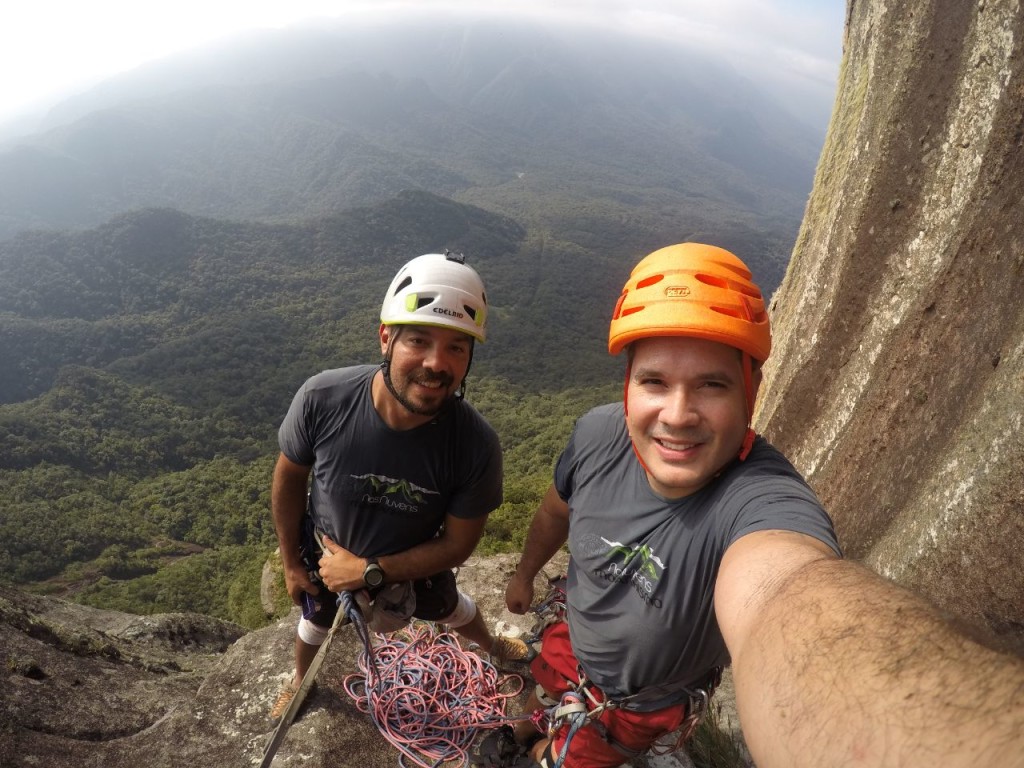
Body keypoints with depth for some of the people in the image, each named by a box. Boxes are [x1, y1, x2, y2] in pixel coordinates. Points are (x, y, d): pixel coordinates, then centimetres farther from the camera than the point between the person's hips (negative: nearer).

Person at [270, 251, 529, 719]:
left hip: (413, 560, 0)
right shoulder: (321, 399, -36)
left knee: (450, 609, 30)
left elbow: (458, 543, -20)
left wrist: (370, 572, -24)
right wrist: (291, 563, -3)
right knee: (315, 623, 32)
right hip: (325, 553, 1)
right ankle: (301, 681, 68)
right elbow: (289, 477, -15)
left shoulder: (476, 446, -37)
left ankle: (491, 644, 66)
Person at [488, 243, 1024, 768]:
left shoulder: (764, 502, -44)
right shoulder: (598, 435, -27)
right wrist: (525, 574, 12)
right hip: (572, 642, 4)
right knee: (538, 707, 34)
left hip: (645, 703, -3)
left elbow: (788, 599, -68)